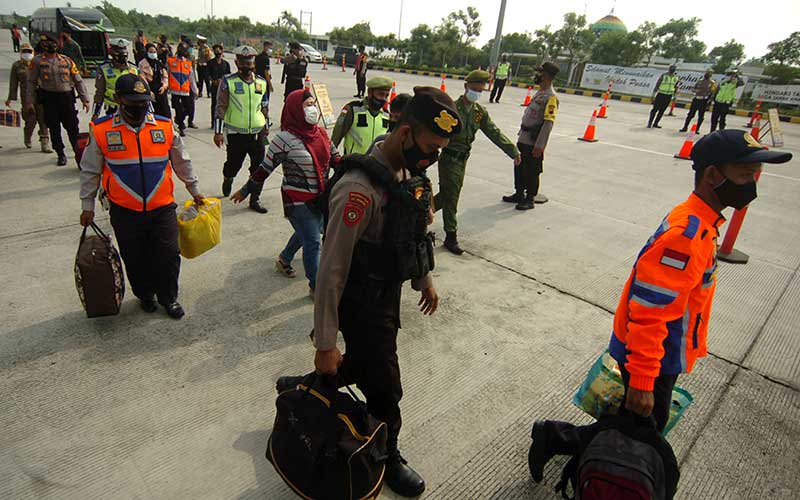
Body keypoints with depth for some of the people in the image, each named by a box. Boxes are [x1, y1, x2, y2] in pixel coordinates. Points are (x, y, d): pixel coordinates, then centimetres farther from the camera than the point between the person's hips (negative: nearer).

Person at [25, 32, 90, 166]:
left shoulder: (66, 60, 8)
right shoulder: (37, 61, 3)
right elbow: (31, 82, 4)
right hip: (49, 99, 0)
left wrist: (85, 99, 1)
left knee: (72, 126, 2)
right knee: (54, 129, 4)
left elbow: (78, 81, 9)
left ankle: (78, 151, 18)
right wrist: (29, 102, -2)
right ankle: (61, 155, 14)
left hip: (67, 97, 1)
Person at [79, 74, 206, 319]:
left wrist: (194, 191, 16)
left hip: (162, 208, 0)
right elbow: (90, 171, 5)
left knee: (168, 255, 4)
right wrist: (87, 206, 8)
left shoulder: (165, 126, -3)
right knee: (135, 259, 14)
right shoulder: (101, 130, -5)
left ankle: (168, 297, 26)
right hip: (124, 211, 0)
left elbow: (182, 163, 10)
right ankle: (145, 294, 38)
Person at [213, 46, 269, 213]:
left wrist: (265, 127, 21)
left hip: (257, 133, 3)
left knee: (259, 168, 1)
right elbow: (220, 108, -6)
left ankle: (255, 199, 15)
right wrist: (218, 132, -11)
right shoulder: (228, 82, -5)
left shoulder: (262, 82, 7)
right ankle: (227, 179, 46)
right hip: (236, 134, -3)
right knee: (234, 164, 10)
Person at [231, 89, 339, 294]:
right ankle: (316, 286, 14)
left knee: (305, 233, 24)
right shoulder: (286, 138, -18)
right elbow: (265, 168, -9)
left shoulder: (321, 133, 2)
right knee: (313, 242, -3)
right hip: (297, 201, -7)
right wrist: (245, 191, -1)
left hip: (319, 198, 7)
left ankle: (284, 260, 52)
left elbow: (335, 158, 13)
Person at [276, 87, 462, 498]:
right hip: (362, 304, -8)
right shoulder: (360, 187, -29)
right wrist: (324, 344, -21)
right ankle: (387, 456, 40)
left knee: (363, 367, 25)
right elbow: (331, 271, -26)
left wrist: (425, 279, 22)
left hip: (390, 294, 8)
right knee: (385, 387, 10)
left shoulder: (410, 173, -1)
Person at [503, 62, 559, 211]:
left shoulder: (551, 96, -17)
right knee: (519, 167, 17)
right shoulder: (539, 92, 12)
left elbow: (548, 123, -22)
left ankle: (529, 199, 15)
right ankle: (519, 194, 32)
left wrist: (539, 145, -25)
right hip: (523, 138, 9)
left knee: (532, 171, 2)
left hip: (534, 142, -9)